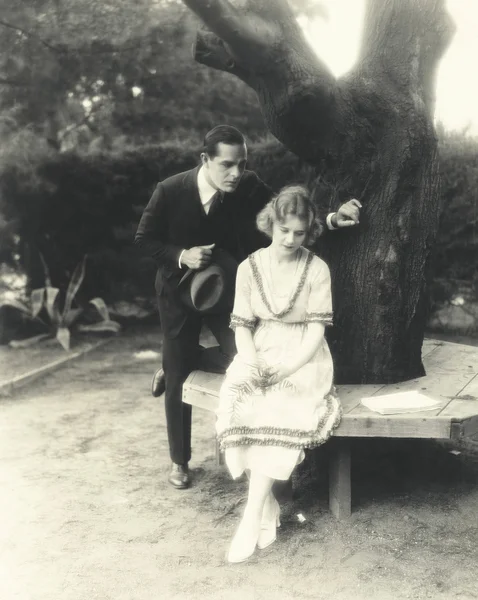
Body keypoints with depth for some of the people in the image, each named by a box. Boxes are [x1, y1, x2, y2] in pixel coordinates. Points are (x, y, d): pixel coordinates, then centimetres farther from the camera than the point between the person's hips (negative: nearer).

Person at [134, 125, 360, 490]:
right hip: (180, 291, -2)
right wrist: (181, 256, -26)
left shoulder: (249, 187, -17)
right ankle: (179, 460, 26)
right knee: (179, 379, 4)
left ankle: (175, 365, 18)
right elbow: (144, 239, -10)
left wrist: (330, 219, -33)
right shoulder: (170, 191, -21)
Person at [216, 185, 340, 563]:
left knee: (281, 409, -31)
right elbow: (242, 326, 3)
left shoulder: (317, 269, -2)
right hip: (260, 355, 2)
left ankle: (252, 516, -23)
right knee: (237, 403, -28)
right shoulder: (250, 267, 4)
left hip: (303, 359, -2)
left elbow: (317, 329, -6)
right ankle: (268, 505, -13)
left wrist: (287, 368, -21)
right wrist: (252, 363, -16)